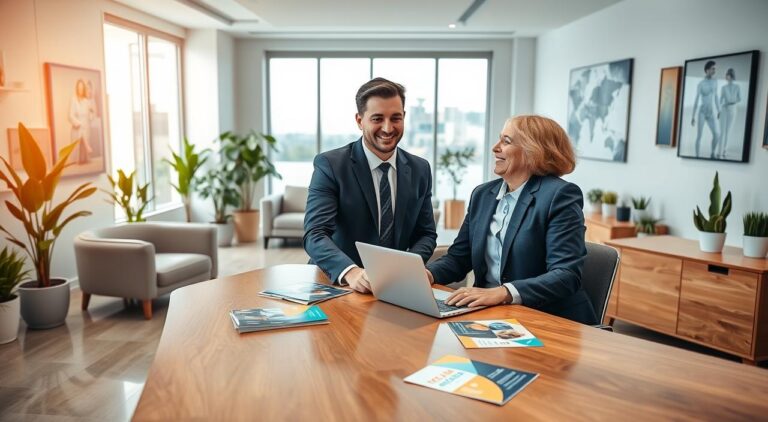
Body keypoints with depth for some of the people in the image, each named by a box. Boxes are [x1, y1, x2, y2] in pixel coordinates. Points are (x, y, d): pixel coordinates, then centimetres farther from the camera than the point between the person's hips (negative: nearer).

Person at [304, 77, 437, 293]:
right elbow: (314, 235, -17)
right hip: (338, 283, -2)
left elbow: (426, 234, 9)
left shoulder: (420, 169, 4)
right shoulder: (329, 164, -8)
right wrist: (351, 272, -34)